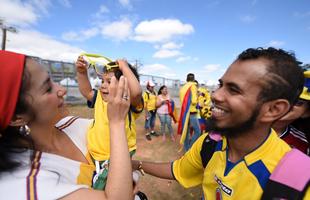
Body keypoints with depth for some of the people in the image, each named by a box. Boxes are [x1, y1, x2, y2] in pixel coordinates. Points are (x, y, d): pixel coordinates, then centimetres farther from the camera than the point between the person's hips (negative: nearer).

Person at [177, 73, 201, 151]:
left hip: (184, 112, 7)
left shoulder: (183, 87, 11)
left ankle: (186, 149, 24)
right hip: (191, 113, -7)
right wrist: (196, 98, 4)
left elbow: (182, 100, 12)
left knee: (186, 131, 14)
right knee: (197, 131, 3)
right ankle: (190, 149, 1)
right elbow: (194, 101, -16)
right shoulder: (193, 86, -8)